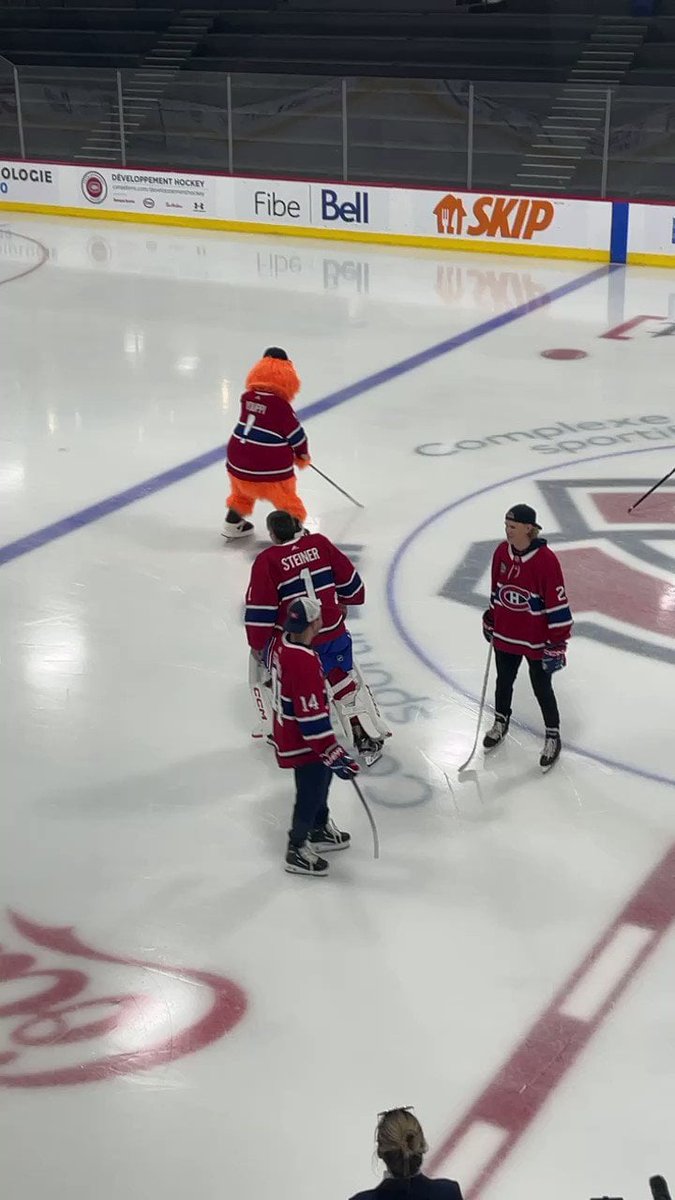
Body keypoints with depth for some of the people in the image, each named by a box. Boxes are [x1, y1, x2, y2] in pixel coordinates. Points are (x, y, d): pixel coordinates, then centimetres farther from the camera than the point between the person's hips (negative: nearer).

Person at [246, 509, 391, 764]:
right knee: (345, 682, 15)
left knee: (261, 665, 24)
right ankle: (368, 739, 13)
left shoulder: (267, 560, -13)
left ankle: (273, 727, 28)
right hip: (332, 633, 3)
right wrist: (345, 602, 26)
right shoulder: (320, 543, -2)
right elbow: (347, 577, 7)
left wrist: (256, 643, -1)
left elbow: (260, 607, -12)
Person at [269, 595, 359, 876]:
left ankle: (320, 829, 47)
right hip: (302, 743, -9)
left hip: (287, 729, 9)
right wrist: (334, 755, -25)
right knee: (311, 792, 7)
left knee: (321, 778, 27)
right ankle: (297, 850, 24)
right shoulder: (304, 663, -34)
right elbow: (312, 717, -31)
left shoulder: (283, 643, -6)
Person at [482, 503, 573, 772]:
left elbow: (557, 603, -19)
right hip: (505, 634, 5)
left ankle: (553, 736, 27)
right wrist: (490, 618, 18)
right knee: (504, 681, 22)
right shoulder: (501, 552, -5)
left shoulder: (546, 560, -24)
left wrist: (557, 643, -18)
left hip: (536, 639, -5)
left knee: (541, 688, 9)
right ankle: (501, 722, 45)